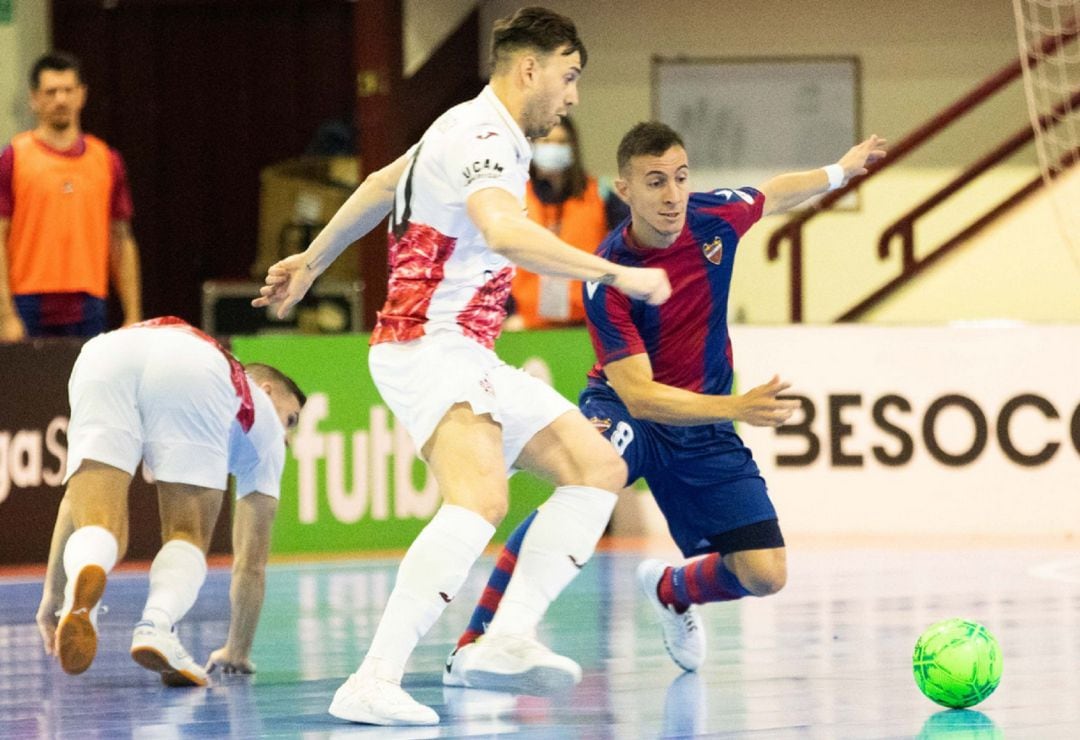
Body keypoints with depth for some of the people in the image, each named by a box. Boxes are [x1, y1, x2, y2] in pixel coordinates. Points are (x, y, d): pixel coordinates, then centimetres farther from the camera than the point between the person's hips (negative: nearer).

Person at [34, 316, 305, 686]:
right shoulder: (263, 420, 39)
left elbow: (75, 498, 48)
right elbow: (251, 560, 39)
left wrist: (54, 591, 51)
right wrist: (237, 652, 49)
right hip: (194, 372, -3)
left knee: (96, 526, 1)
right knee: (188, 540, 8)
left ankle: (83, 576, -37)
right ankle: (157, 625, -25)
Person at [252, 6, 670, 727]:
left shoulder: (480, 133, 18)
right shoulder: (480, 137, -15)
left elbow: (380, 185, 32)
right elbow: (505, 233, -35)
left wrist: (312, 262, 44)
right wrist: (617, 274, -32)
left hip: (470, 358, 11)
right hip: (430, 348, -11)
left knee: (598, 468, 7)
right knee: (481, 500, -33)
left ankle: (512, 635, 0)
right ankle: (374, 683, -40)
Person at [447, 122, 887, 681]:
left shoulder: (715, 217, -11)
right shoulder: (608, 278, -25)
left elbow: (773, 195, 14)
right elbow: (637, 393, -30)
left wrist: (841, 170, 31)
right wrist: (737, 408, -44)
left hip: (702, 425, 5)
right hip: (625, 411, -5)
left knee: (765, 576, -6)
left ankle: (670, 590, 30)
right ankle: (474, 643, -34)